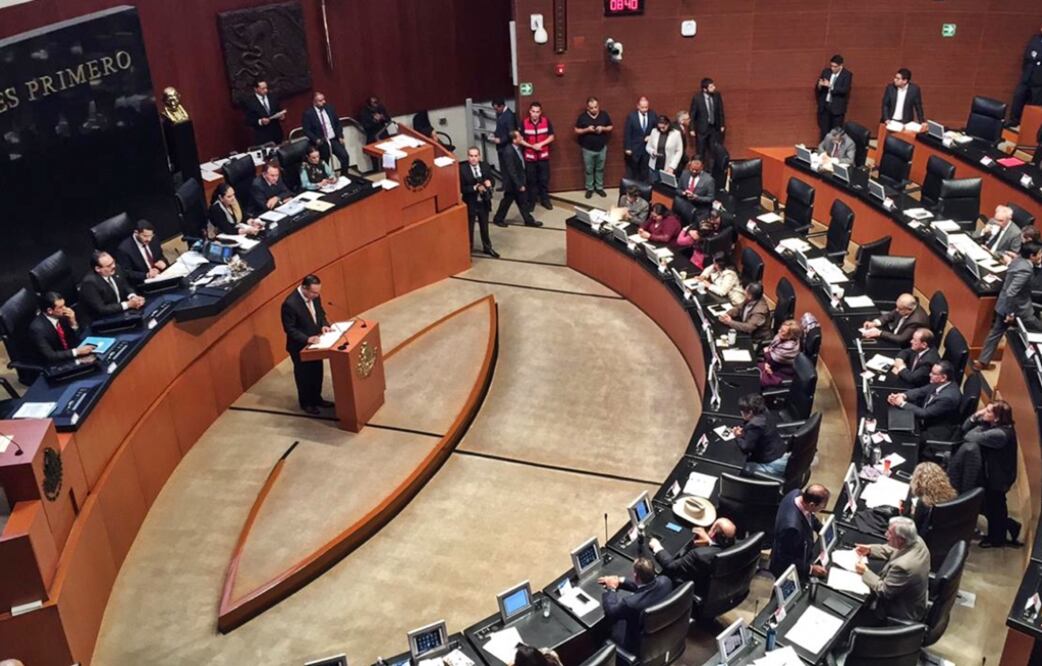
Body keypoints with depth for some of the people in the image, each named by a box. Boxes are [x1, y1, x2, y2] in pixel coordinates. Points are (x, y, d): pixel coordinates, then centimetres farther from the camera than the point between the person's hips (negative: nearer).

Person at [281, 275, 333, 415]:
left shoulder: (314, 295, -9)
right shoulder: (290, 304, -31)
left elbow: (320, 312, 8)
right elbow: (289, 329, -24)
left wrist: (324, 325, -11)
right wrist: (307, 339, -31)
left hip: (315, 342, 7)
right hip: (300, 347, -7)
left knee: (317, 372, 21)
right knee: (304, 375, 13)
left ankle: (317, 398, 41)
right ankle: (306, 403, 34)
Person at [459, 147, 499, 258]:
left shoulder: (485, 165, -3)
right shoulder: (462, 169, -17)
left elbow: (491, 181, 4)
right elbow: (462, 188, -16)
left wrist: (489, 183, -19)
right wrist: (475, 188, -27)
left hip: (483, 202, 4)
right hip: (470, 203, -4)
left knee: (484, 226, 22)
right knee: (469, 228, 10)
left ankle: (487, 247, 40)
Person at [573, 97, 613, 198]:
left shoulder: (604, 115, -3)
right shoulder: (582, 117, -8)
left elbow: (611, 127, 5)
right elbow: (576, 131, -4)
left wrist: (603, 128, -16)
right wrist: (587, 130, -21)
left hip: (602, 148, 1)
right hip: (588, 149, -1)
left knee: (600, 169, 12)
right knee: (589, 170, 8)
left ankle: (599, 187, 26)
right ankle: (589, 188, 21)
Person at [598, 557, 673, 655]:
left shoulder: (632, 603, -40)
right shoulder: (664, 581, -23)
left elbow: (610, 610, -17)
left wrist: (611, 589, -1)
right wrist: (621, 581, 4)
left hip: (641, 647, -6)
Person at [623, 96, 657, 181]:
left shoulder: (653, 115, -2)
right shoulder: (631, 116, -8)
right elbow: (627, 133, -6)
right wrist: (627, 148, -9)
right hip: (634, 149, -2)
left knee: (645, 173, 7)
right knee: (632, 173, 8)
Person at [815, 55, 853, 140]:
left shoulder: (847, 74, -5)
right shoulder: (825, 72, 7)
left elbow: (845, 90, -18)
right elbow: (817, 89, 9)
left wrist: (830, 86, -26)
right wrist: (819, 85, -16)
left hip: (837, 108, -4)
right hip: (824, 106, 4)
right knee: (824, 131, 7)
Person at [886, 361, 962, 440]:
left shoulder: (949, 397, -31)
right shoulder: (938, 383, -7)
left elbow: (924, 414, -28)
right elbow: (920, 391, 2)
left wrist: (902, 403, -20)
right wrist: (903, 395, -18)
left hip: (935, 435, -8)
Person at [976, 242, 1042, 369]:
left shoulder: (1018, 260, -1)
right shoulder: (1025, 270, -29)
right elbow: (1011, 292, -33)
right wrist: (1010, 313, -26)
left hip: (1004, 305, 9)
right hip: (1018, 309, -9)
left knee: (996, 332, 17)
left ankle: (982, 361, 25)